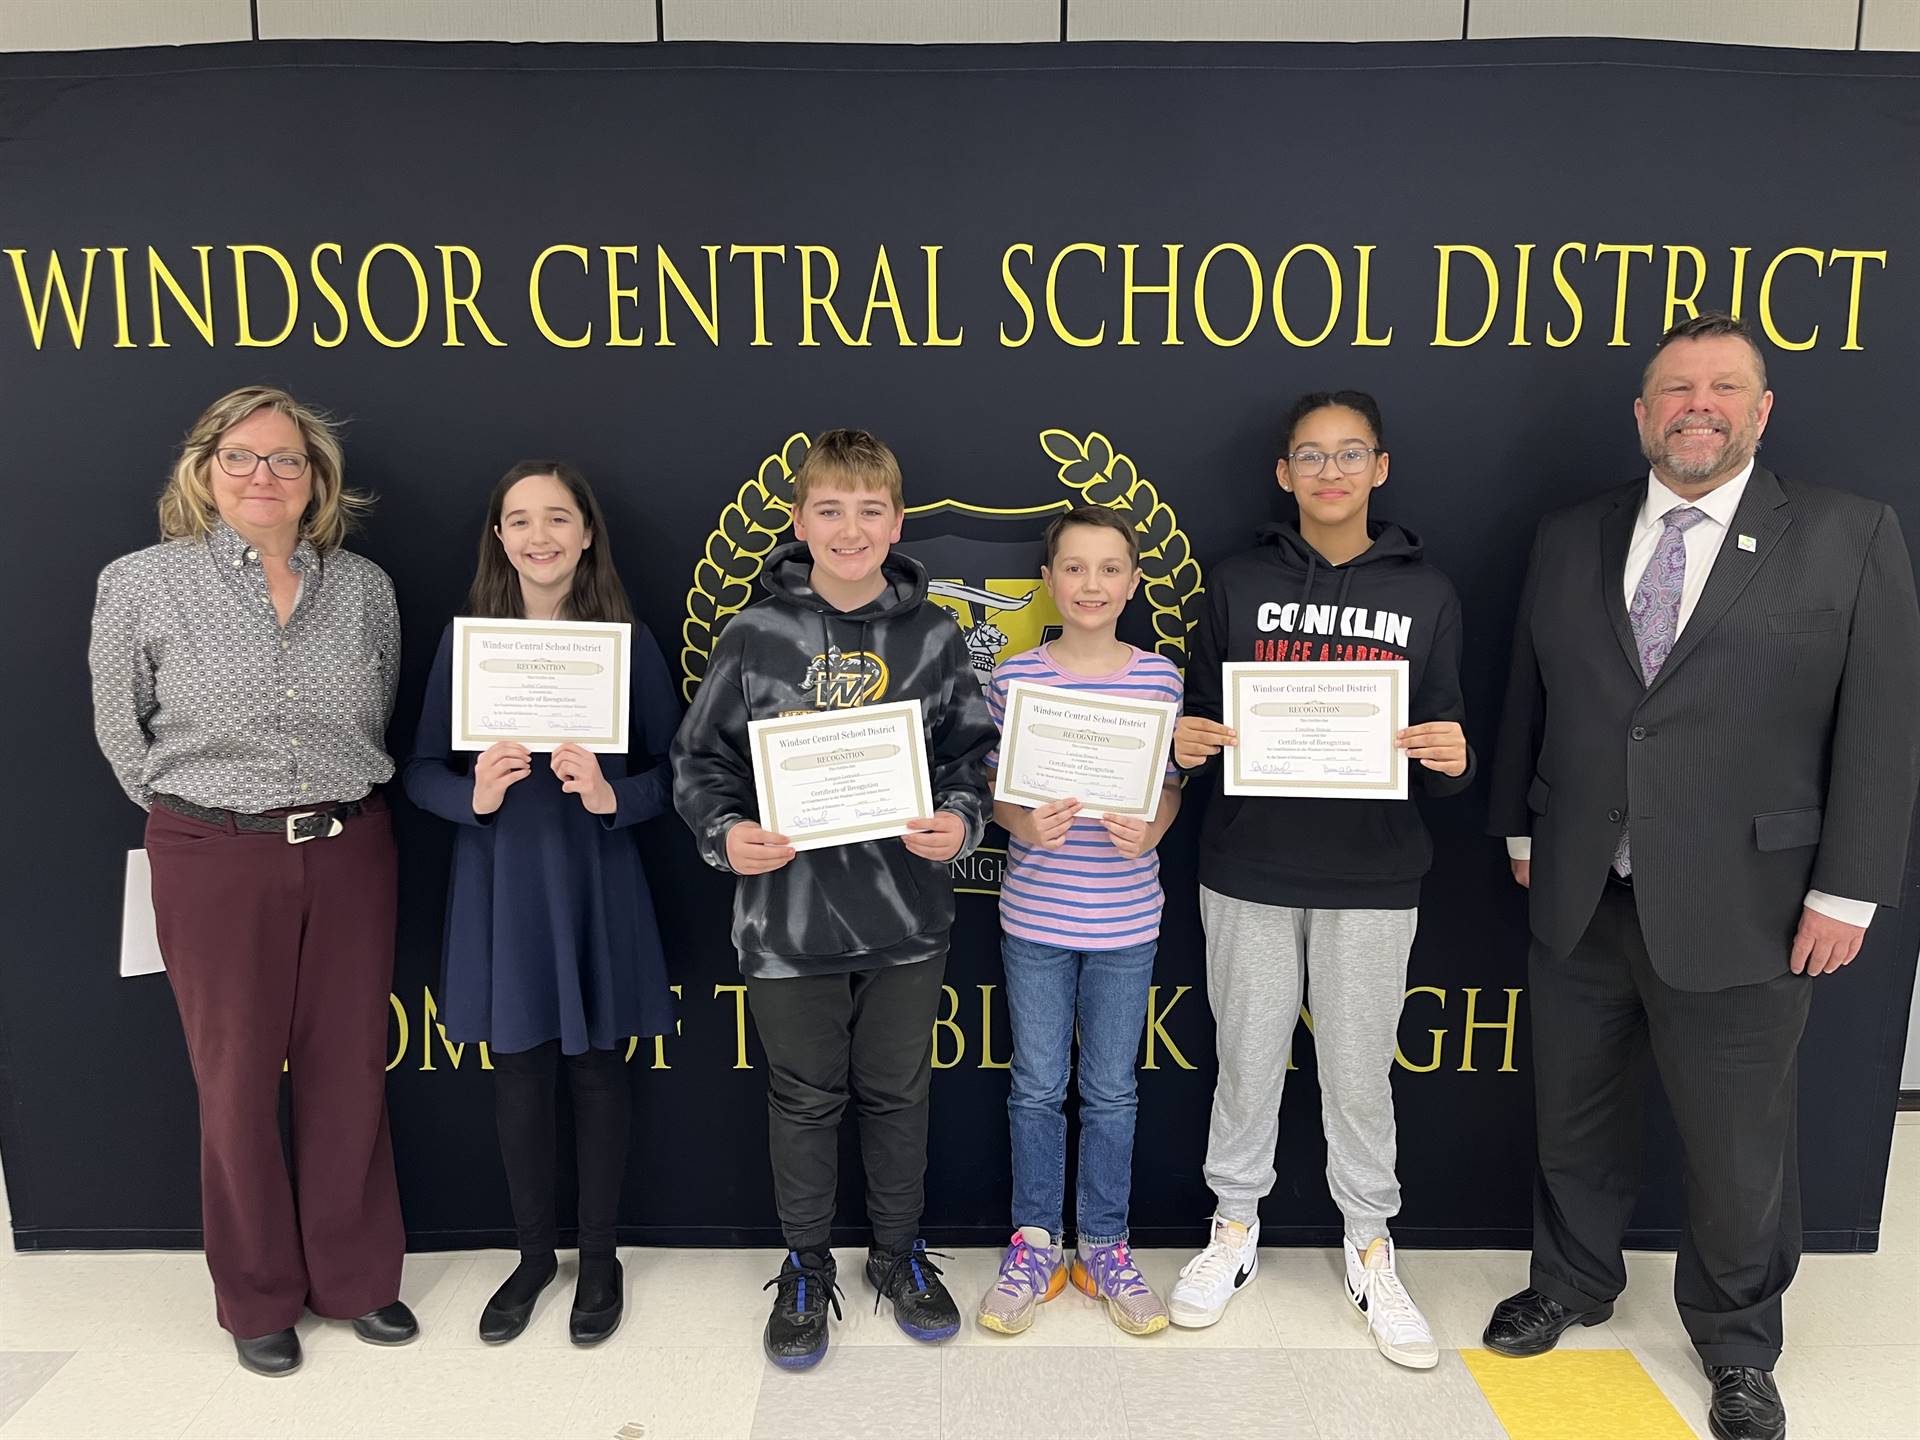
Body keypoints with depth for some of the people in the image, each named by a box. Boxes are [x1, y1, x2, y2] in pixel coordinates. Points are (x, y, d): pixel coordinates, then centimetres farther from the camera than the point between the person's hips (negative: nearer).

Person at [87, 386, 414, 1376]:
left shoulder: (364, 587, 3)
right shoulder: (142, 584, -4)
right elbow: (119, 728, 5)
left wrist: (338, 807, 9)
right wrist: (193, 811, 6)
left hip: (350, 855, 2)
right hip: (213, 861, -2)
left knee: (349, 1071, 10)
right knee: (237, 1078, 9)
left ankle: (357, 1276, 29)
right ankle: (258, 1297, 28)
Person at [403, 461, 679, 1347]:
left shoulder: (626, 639, -3)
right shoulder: (468, 640, 1)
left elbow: (673, 769, -2)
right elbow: (421, 770, 3)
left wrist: (613, 796, -21)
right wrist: (476, 795, -17)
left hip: (596, 882, -1)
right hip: (501, 884, 1)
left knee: (597, 1069, 10)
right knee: (518, 1073, 11)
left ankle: (598, 1258, 30)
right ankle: (534, 1253, 33)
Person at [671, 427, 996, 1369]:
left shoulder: (931, 636, 0)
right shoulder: (754, 637, -4)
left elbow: (970, 756, 6)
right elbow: (701, 760, 1)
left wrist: (959, 821, -13)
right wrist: (726, 833, -17)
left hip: (905, 913, 1)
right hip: (787, 915, -1)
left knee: (897, 1094, 16)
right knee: (804, 1101, 13)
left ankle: (900, 1255, 39)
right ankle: (806, 1269, 35)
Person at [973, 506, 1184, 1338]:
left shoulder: (1160, 679, -2)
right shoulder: (1015, 679, -4)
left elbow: (1173, 785, 4)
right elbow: (990, 788, 1)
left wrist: (1151, 831, -16)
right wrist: (1024, 825, -19)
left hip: (1126, 922, 1)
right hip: (1035, 918, 0)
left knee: (1111, 1092, 13)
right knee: (1037, 1088, 11)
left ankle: (1104, 1247, 31)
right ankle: (1035, 1246, 29)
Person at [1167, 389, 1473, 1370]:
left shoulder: (1425, 594, 3)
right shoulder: (1238, 585, 2)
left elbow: (1441, 748, 4)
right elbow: (1199, 718, 6)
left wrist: (1452, 761, -18)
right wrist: (1185, 744, -16)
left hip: (1372, 877, 0)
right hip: (1249, 872, 0)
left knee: (1359, 1071, 10)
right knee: (1246, 1060, 11)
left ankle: (1370, 1249, 31)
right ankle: (1234, 1227, 32)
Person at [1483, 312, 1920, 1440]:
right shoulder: (1569, 540, 6)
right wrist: (1520, 830, 12)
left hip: (1742, 912, -3)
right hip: (1579, 903, 3)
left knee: (1740, 1145, 12)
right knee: (1575, 1117, 18)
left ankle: (1738, 1344, 37)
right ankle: (1573, 1284, 43)